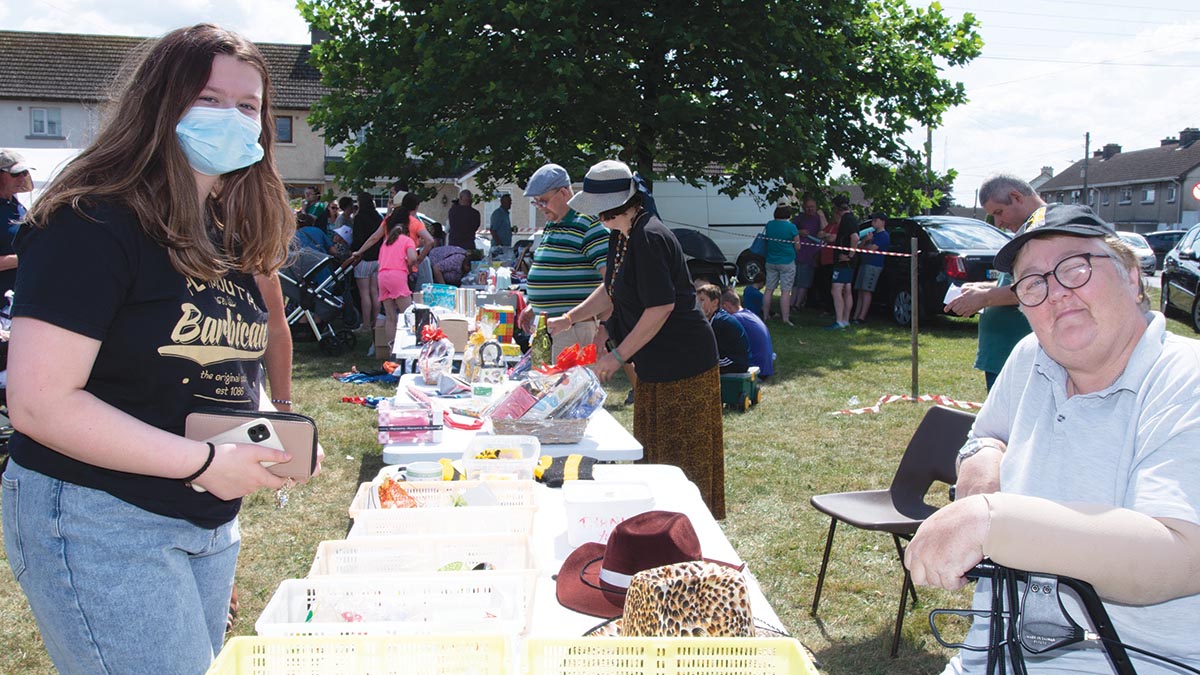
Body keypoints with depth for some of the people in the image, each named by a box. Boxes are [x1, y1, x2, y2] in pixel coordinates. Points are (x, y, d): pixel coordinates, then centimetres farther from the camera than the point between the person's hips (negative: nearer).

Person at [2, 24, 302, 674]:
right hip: (99, 522, -8)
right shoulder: (93, 226, -17)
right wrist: (204, 463, -23)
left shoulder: (229, 235, 9)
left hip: (209, 521, 9)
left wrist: (273, 438, 5)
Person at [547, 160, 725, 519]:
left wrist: (617, 356, -17)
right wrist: (567, 319, 15)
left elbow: (662, 307, -24)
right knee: (654, 458, 16)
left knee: (684, 464, -2)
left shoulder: (648, 238, -21)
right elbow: (612, 291, 23)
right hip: (654, 367, 10)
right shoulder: (621, 237, 10)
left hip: (683, 365, -10)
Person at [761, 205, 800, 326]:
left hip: (771, 262, 5)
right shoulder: (791, 227, -13)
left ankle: (765, 315, 16)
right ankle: (785, 318, -5)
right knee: (785, 291, -3)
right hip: (787, 263, -5)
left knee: (769, 289, 11)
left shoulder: (769, 225, 2)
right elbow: (797, 247, -6)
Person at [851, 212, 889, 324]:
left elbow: (872, 248, -16)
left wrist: (862, 247, 4)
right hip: (864, 263, 9)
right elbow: (859, 246, 17)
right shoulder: (873, 233, 23)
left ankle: (861, 317, -14)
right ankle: (856, 316, 4)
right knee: (861, 292, 5)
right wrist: (866, 239, -4)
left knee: (866, 291, -12)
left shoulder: (884, 235, -6)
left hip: (873, 265, -9)